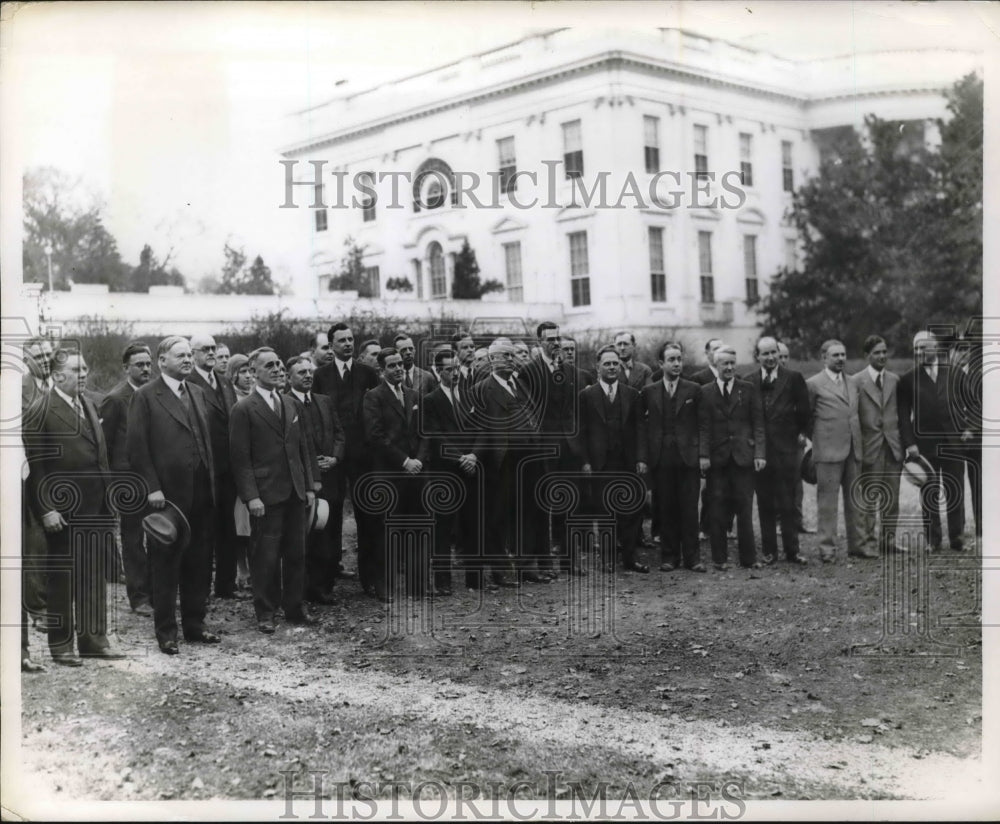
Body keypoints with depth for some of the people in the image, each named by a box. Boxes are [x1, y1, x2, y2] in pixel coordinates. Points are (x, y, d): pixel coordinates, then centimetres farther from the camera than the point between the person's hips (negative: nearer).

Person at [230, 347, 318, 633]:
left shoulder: (290, 404, 14)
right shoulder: (244, 410, -7)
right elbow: (240, 457, -9)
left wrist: (309, 485, 11)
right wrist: (251, 496, -15)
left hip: (295, 493, 6)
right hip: (266, 496, -6)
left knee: (296, 554, 10)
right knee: (266, 557, 1)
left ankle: (294, 608, 22)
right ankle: (265, 614, 13)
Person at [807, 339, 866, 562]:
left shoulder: (852, 384, 16)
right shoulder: (814, 384, -3)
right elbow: (806, 416, 3)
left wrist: (859, 444, 14)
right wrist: (817, 439, 3)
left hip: (853, 450, 6)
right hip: (828, 451, -6)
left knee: (855, 499, 10)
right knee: (827, 500, -3)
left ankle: (856, 544, 19)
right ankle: (827, 548, 1)